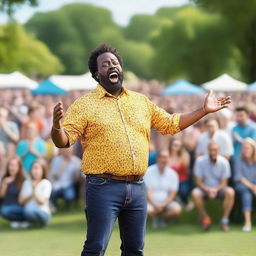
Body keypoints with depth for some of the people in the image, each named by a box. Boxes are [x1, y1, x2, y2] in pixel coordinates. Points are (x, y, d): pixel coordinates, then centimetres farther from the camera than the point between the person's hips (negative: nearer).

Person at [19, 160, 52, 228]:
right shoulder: (27, 182, 11)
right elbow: (21, 201, 4)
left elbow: (41, 202, -13)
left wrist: (34, 191, -26)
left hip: (42, 213, -4)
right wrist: (31, 195, -12)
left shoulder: (46, 183, -3)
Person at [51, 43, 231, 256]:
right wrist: (57, 126, -30)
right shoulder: (85, 105, -2)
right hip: (103, 188, -5)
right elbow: (63, 140, -8)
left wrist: (204, 110, 18)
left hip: (138, 188, 5)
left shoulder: (141, 101, 15)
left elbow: (170, 124, 23)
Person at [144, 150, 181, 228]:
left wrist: (163, 205, -17)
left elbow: (172, 194, -1)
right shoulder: (149, 171, -3)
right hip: (152, 202, -2)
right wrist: (155, 205, -22)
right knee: (148, 210, -36)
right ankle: (156, 218, 0)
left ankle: (162, 217, 1)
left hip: (166, 202, 2)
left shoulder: (173, 174, 3)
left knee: (177, 209, -29)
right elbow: (148, 191, -9)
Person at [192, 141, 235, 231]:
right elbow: (199, 181, -8)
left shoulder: (224, 162, -10)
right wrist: (208, 190, -26)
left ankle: (224, 220, -19)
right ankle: (205, 218, -12)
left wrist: (216, 190, -28)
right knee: (195, 193, -33)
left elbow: (224, 183, -8)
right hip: (205, 189, 0)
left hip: (219, 189, 0)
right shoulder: (200, 161, -11)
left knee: (230, 192, -32)